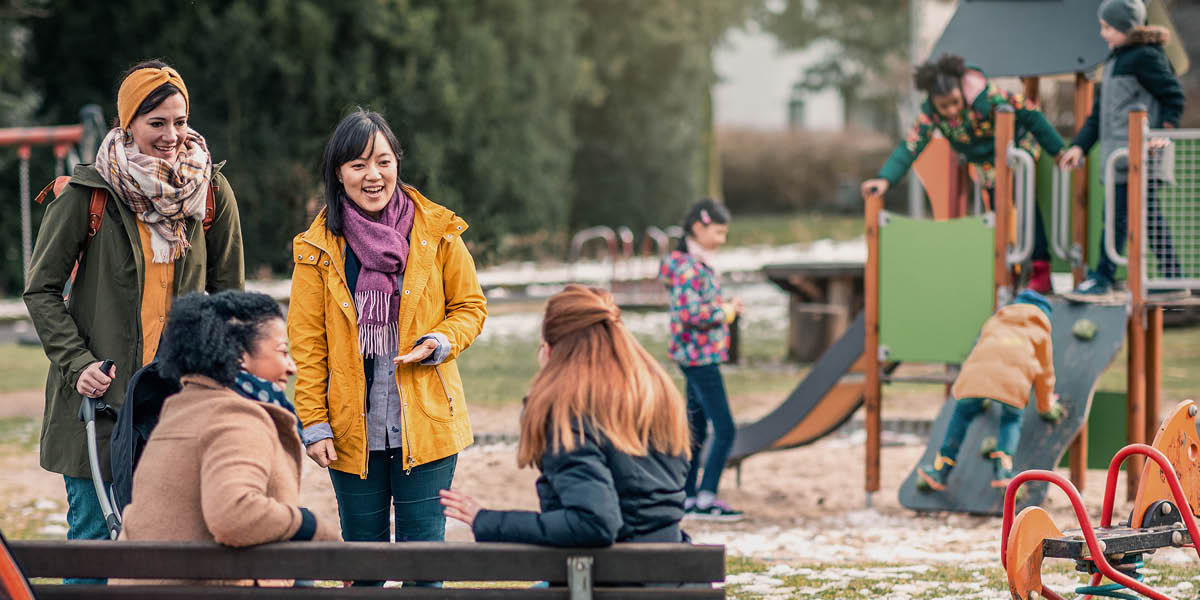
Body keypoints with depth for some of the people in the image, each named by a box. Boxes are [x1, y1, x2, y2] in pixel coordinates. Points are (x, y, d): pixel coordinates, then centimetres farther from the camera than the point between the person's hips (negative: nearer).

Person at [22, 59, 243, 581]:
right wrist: (77, 363, -10)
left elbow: (228, 288, 14)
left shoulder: (211, 192, 4)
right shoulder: (86, 194, -6)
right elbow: (42, 289, 1)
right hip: (100, 399, -3)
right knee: (93, 533, 0)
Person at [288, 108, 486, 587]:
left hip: (426, 422, 0)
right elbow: (307, 342, 3)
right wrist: (314, 423, -3)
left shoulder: (436, 232, 1)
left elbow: (470, 308, 10)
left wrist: (440, 342, -11)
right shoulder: (319, 247, 1)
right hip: (353, 428, 0)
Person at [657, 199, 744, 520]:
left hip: (698, 357, 11)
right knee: (725, 430, -10)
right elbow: (690, 313, -25)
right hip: (700, 357, -11)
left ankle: (689, 498, 18)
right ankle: (705, 499, -8)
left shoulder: (700, 264, 14)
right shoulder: (688, 267, -17)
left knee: (697, 430, 14)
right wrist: (726, 311, -14)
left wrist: (727, 308, 6)